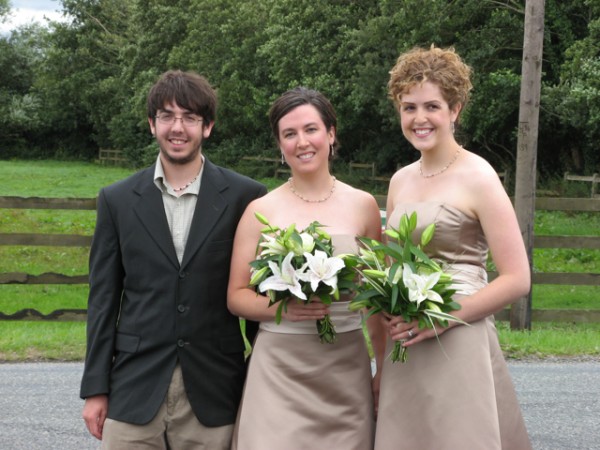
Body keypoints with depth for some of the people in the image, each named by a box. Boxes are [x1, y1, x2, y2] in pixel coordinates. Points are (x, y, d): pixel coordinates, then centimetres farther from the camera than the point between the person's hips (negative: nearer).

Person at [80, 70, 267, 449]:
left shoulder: (244, 197, 0)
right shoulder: (118, 200, 5)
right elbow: (104, 298, 7)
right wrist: (95, 389, 4)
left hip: (212, 394, -1)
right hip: (135, 391, 1)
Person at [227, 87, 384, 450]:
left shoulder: (363, 205, 5)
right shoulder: (261, 210, 1)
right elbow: (236, 296, 3)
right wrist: (281, 308, -16)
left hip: (346, 368, 2)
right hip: (279, 368, -1)